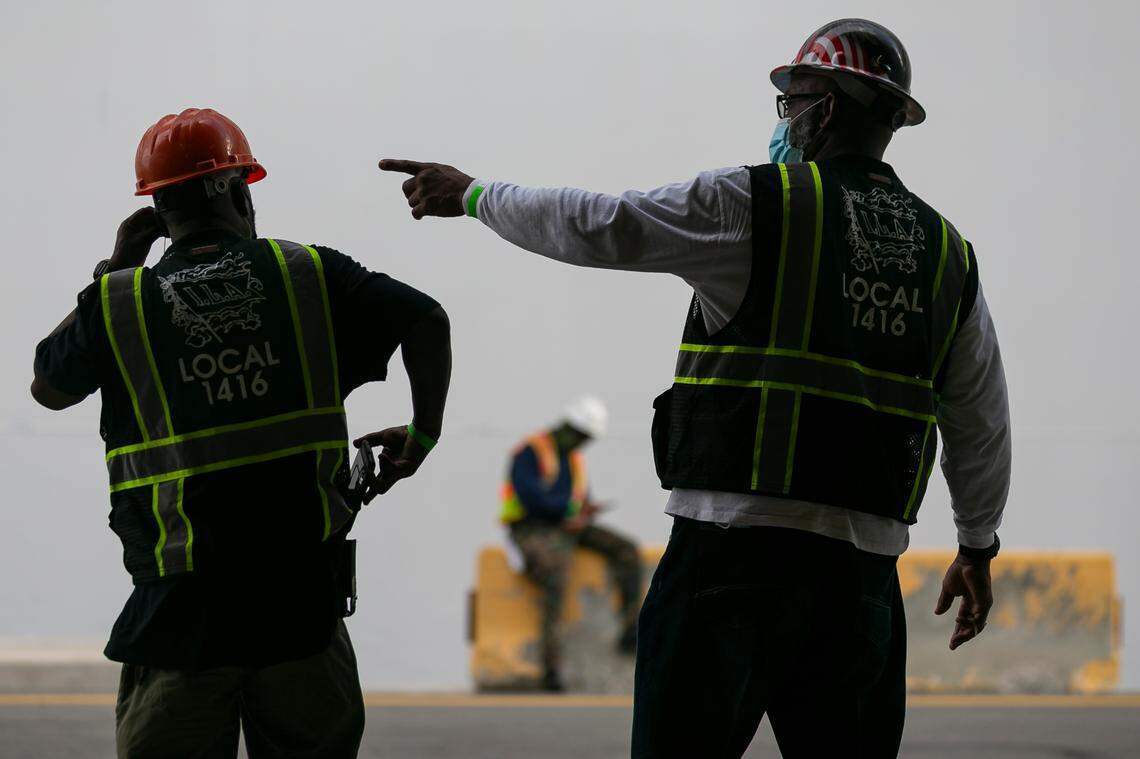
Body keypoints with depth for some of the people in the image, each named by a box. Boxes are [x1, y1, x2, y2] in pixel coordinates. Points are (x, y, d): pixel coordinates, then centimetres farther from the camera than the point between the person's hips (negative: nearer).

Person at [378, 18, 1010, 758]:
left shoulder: (759, 205, -4)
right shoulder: (948, 253, 13)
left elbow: (594, 226, -1)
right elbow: (982, 425, 20)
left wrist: (474, 195, 15)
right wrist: (978, 547, 34)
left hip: (737, 551, -5)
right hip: (864, 570, 5)